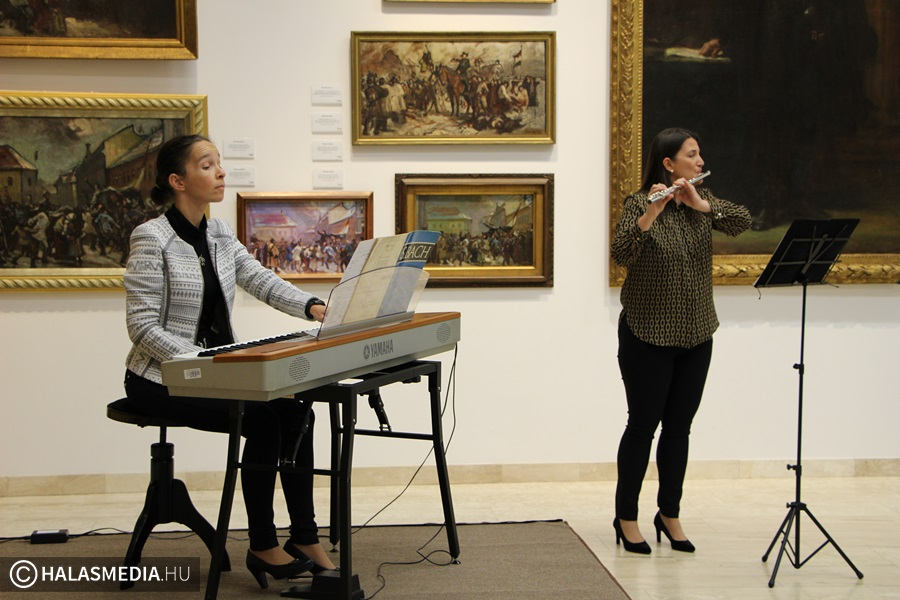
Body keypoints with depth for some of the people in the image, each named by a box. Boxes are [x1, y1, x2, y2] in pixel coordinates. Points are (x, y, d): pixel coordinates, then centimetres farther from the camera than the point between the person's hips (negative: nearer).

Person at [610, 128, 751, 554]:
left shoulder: (702, 201, 7)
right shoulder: (639, 204, -11)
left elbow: (742, 221, -10)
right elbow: (621, 254, -26)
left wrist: (700, 205, -24)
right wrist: (650, 213, -39)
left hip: (695, 336, 6)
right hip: (647, 335, -5)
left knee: (679, 427, 11)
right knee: (644, 425, 1)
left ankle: (670, 514, 22)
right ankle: (626, 517, 15)